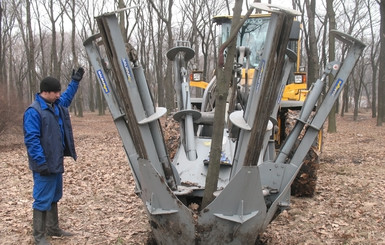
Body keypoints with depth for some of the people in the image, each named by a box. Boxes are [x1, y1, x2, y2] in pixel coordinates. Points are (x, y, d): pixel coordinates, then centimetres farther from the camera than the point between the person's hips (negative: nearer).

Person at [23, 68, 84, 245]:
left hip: (56, 162, 9)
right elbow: (31, 139, -22)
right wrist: (41, 163, -25)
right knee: (43, 199, -3)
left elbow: (67, 96, 32)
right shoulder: (33, 111, -18)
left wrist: (75, 81, 28)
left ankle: (53, 228, 31)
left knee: (54, 197, 18)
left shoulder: (57, 104, 9)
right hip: (45, 164, -9)